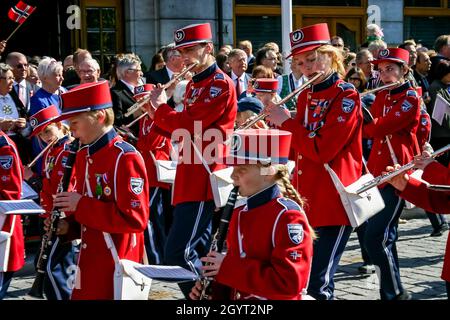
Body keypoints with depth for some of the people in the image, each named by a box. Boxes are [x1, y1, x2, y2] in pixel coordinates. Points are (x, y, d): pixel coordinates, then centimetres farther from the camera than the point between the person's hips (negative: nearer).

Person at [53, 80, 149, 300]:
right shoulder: (83, 156, 10)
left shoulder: (125, 158, -17)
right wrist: (70, 226, 0)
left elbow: (135, 219, -23)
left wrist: (81, 206, -21)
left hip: (116, 265, -8)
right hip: (89, 263, 8)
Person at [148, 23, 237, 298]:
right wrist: (157, 116, 4)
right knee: (198, 252, 12)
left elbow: (189, 126, -20)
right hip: (191, 176, 10)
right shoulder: (194, 85, 18)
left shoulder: (220, 84, -12)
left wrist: (161, 107, -5)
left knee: (178, 253, -15)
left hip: (204, 178, -10)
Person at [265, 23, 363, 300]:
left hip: (334, 202, -8)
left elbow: (322, 150, -20)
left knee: (318, 285, -10)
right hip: (305, 202, 8)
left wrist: (286, 122, -13)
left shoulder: (346, 97, -11)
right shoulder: (305, 96, 13)